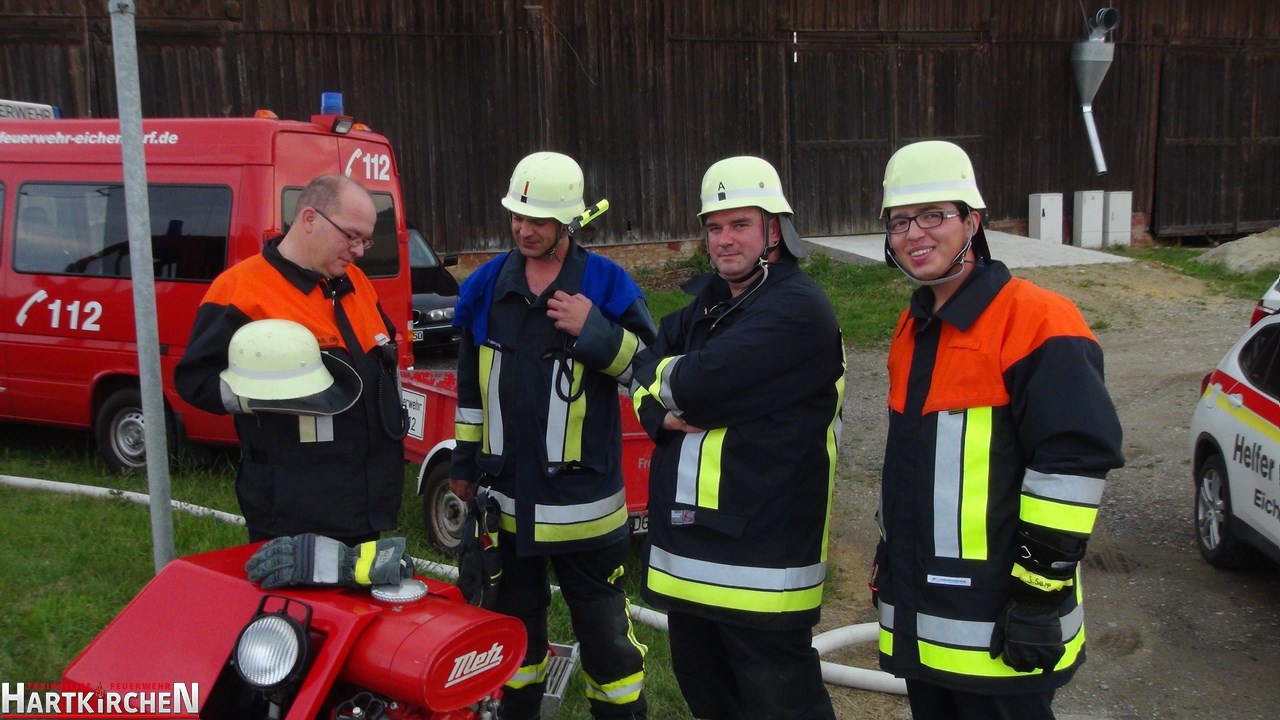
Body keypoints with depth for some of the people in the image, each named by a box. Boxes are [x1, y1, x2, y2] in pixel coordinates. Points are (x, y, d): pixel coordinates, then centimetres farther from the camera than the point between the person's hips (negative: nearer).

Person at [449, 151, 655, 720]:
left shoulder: (607, 284, -8)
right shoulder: (486, 287, 4)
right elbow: (470, 383, 12)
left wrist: (596, 331, -22)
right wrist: (465, 460, 14)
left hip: (581, 493, -4)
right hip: (506, 490, 4)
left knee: (602, 620, 7)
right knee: (513, 613, 21)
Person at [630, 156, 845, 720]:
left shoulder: (797, 309, -16)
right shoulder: (708, 302, 15)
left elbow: (700, 383, -24)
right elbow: (646, 374, 9)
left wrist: (668, 380, -3)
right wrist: (664, 413, -13)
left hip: (761, 556, -9)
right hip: (688, 550, 9)